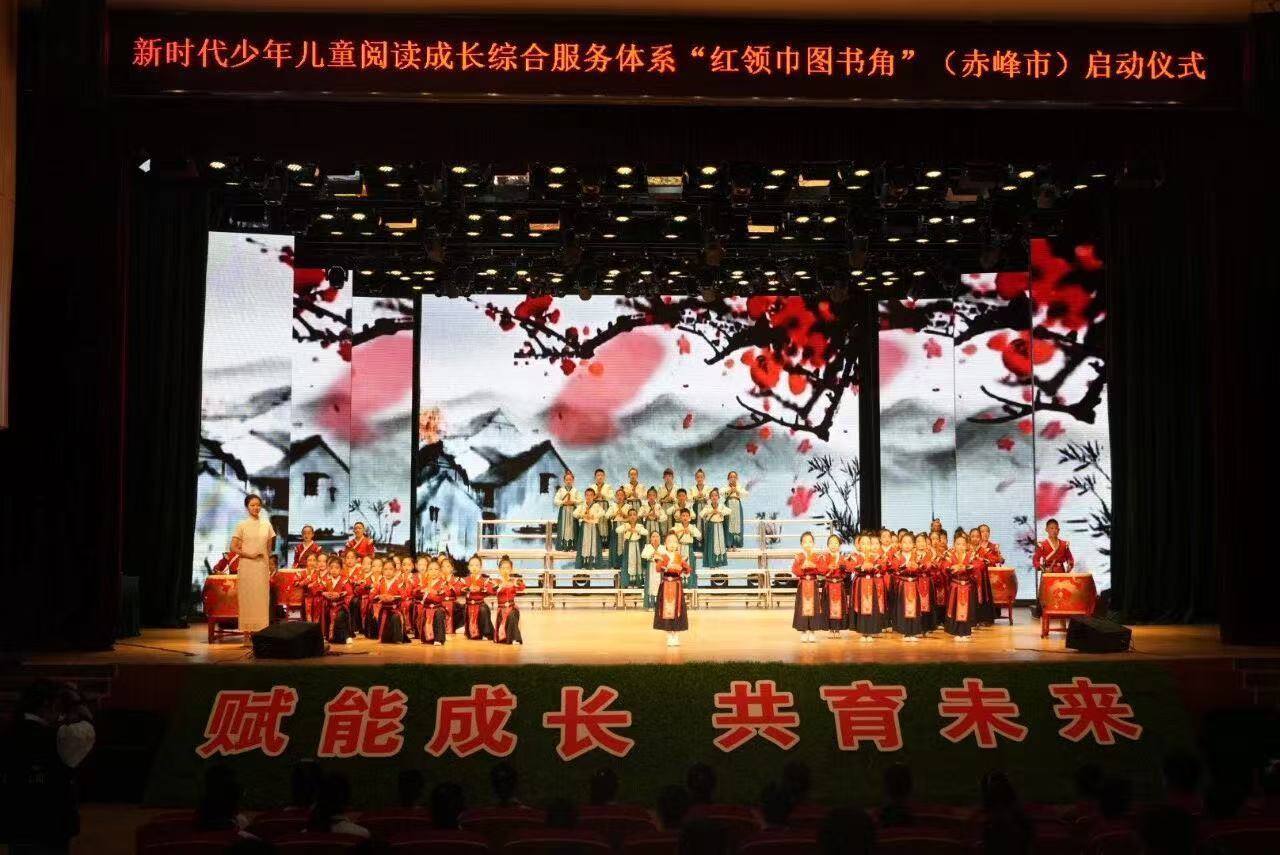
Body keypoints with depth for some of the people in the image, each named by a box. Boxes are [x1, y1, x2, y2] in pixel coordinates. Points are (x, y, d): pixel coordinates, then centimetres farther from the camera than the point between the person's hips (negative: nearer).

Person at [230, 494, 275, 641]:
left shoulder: (266, 524, 9)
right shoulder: (242, 525, 0)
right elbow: (233, 547, -1)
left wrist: (269, 566, 10)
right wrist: (249, 555, -13)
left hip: (262, 566, 3)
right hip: (247, 566, -3)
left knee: (262, 598, 0)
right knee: (247, 598, -2)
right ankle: (247, 635, -1)